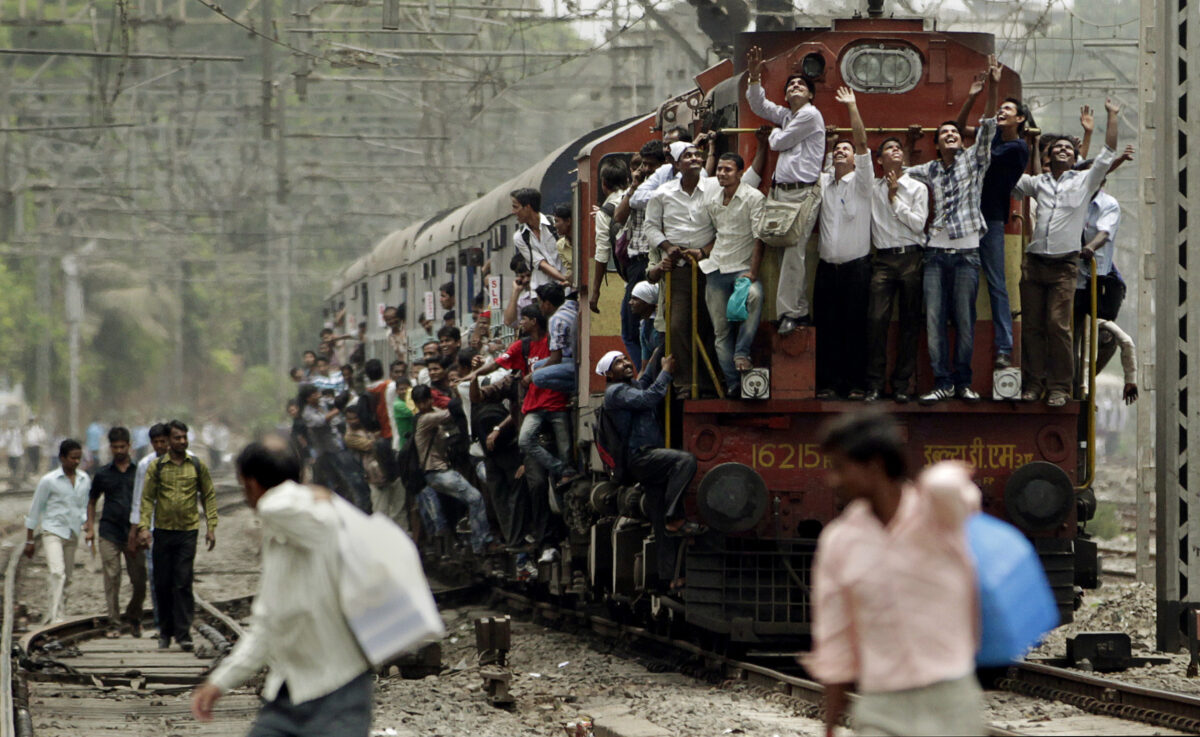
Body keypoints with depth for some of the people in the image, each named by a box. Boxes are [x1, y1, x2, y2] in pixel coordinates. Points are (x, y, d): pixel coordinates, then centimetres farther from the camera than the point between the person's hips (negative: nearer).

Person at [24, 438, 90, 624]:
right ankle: (55, 617, -26)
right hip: (53, 532, -5)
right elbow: (35, 510, 1)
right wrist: (29, 540, 2)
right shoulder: (48, 481, -6)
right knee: (57, 574, -21)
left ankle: (52, 615, 18)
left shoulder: (85, 480, 8)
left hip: (72, 535, 5)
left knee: (66, 579, 8)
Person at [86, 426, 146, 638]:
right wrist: (90, 527, 6)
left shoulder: (140, 472, 6)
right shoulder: (103, 475, 8)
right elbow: (92, 501, 18)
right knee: (112, 580, -4)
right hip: (109, 534, 0)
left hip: (133, 533, 0)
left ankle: (133, 618, 21)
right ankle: (114, 623, 1)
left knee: (139, 581, 0)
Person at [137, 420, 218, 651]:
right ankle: (165, 632, 18)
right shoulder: (157, 467, 3)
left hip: (188, 531, -1)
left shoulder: (198, 466, 5)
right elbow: (147, 498, 2)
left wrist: (211, 527, 1)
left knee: (183, 584, -8)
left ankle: (183, 633, -8)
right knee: (162, 584, 5)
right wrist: (144, 527, -9)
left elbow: (209, 497, 9)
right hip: (163, 530, 1)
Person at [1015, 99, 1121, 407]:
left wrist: (1112, 116, 4)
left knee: (1058, 325, -10)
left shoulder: (1085, 180, 10)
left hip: (1065, 265, -3)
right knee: (1031, 325, 0)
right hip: (1034, 262, 3)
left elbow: (1108, 154, 6)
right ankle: (1034, 383, 6)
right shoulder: (1038, 182, 17)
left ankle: (1060, 387, -6)